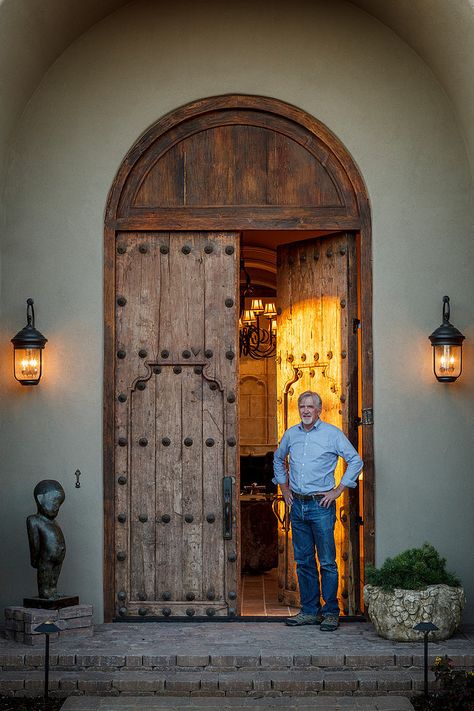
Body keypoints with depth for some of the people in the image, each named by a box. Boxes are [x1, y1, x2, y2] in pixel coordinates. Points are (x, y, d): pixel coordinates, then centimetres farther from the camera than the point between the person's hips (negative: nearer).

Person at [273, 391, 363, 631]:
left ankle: (331, 612, 4)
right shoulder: (291, 434, 10)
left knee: (327, 562, -3)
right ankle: (309, 611, 16)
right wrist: (283, 487, 18)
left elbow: (356, 461, -3)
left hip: (321, 505, -5)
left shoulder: (332, 433, -4)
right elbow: (278, 459, 28)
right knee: (303, 561, 9)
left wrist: (338, 490, -7)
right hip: (297, 505, 5)